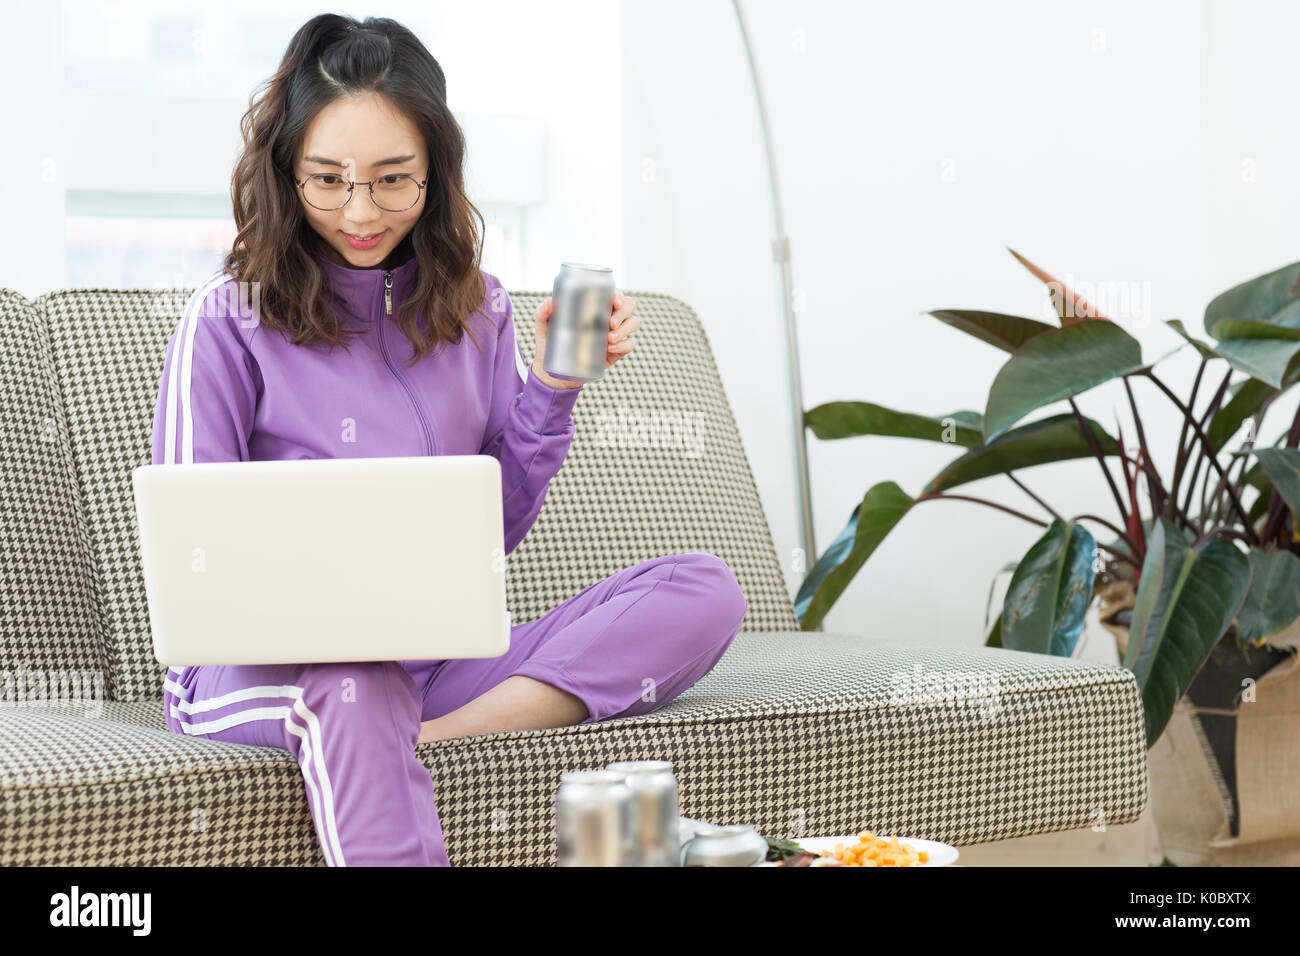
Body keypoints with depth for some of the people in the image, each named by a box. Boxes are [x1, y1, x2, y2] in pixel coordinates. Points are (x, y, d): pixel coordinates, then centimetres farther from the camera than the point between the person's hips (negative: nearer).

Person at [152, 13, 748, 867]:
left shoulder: (477, 308, 12)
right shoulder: (230, 319, 0)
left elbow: (498, 529, 14)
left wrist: (554, 385, 0)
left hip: (440, 654, 5)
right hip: (272, 660, -5)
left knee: (705, 591, -19)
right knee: (349, 682, -43)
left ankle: (432, 740, -30)